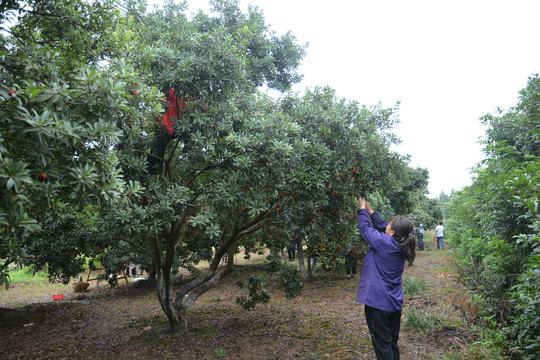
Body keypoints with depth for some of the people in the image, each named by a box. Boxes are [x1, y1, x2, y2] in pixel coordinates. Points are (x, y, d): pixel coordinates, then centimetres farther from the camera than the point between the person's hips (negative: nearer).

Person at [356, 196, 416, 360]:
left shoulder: (383, 242, -21)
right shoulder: (402, 246, -1)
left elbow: (365, 227, -5)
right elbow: (382, 225, 12)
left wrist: (362, 209, 10)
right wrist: (370, 211, 21)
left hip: (378, 303, -7)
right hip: (395, 303, 7)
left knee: (383, 347, 2)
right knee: (393, 343, 19)